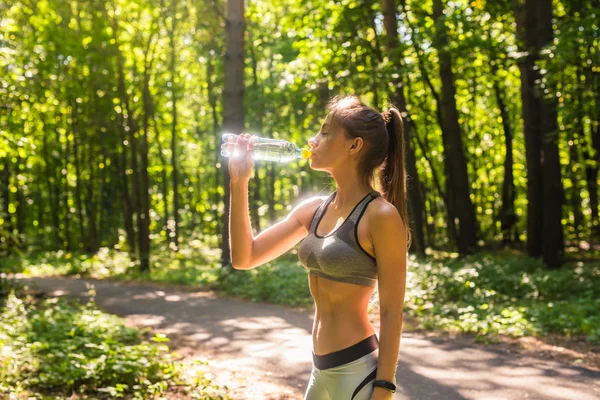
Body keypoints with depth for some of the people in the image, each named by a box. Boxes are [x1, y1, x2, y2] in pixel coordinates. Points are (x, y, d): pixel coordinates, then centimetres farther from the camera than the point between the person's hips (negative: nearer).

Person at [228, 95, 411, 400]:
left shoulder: (381, 215, -14)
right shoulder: (313, 210, 6)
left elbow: (391, 312, -14)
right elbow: (244, 257, 6)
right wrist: (239, 182, 0)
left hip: (358, 371, -7)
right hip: (321, 372, 8)